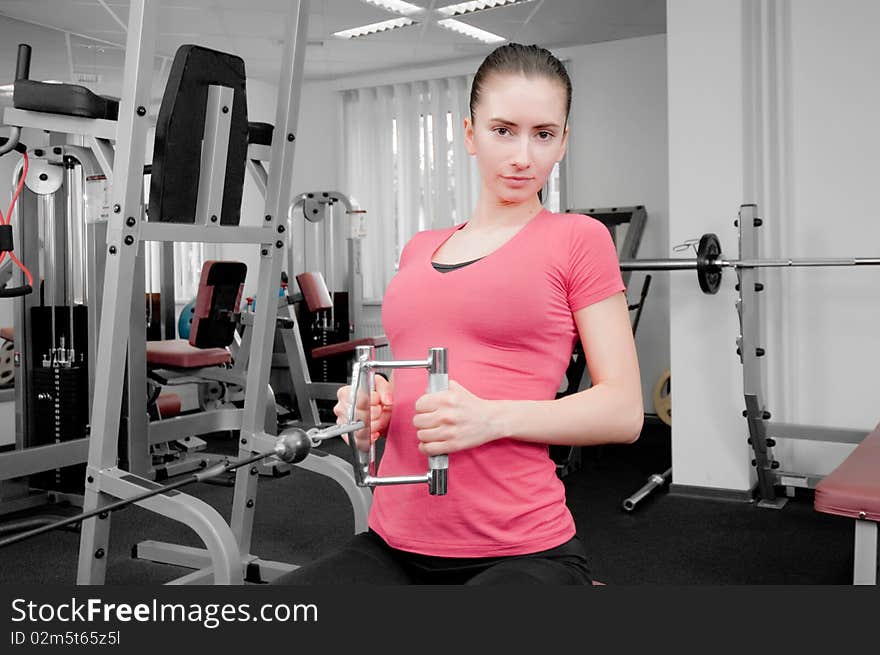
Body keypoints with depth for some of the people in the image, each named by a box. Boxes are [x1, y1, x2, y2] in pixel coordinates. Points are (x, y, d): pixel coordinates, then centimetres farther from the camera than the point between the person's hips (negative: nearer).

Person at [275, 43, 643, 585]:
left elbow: (624, 411, -5)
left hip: (518, 550, -5)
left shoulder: (577, 239, -1)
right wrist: (373, 406, 2)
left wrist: (492, 419, -18)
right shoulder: (419, 250, 13)